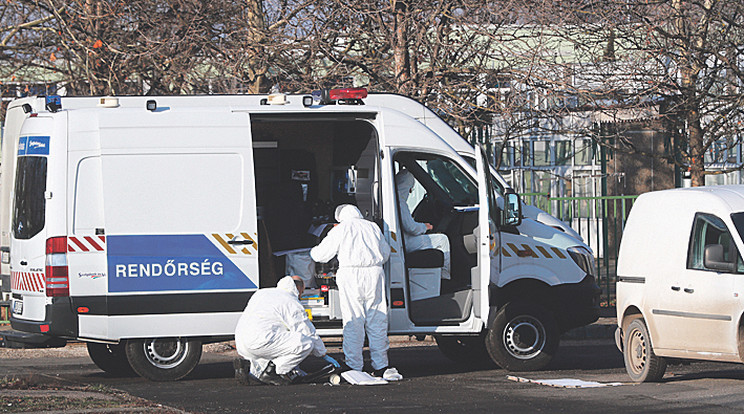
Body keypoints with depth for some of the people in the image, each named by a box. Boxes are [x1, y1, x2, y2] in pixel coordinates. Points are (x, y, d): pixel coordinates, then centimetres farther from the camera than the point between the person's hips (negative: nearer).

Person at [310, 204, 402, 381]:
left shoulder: (340, 229, 3)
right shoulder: (372, 227, 15)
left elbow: (320, 254, 5)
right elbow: (385, 253, 24)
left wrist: (314, 252, 28)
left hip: (351, 275, -3)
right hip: (375, 273, 3)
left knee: (353, 323, 0)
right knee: (377, 321, 8)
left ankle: (354, 367, 0)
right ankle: (380, 366, 10)